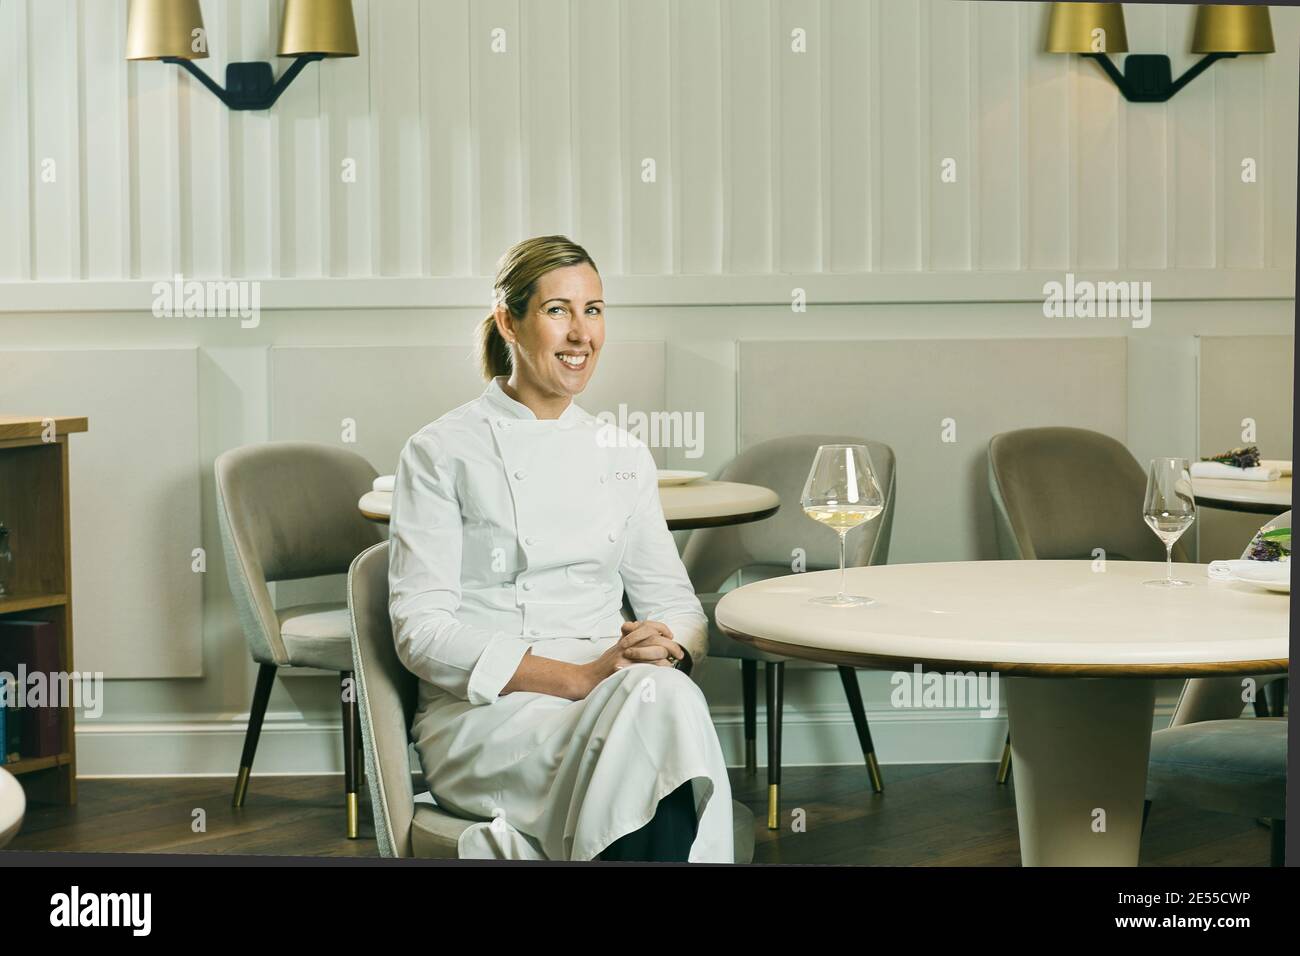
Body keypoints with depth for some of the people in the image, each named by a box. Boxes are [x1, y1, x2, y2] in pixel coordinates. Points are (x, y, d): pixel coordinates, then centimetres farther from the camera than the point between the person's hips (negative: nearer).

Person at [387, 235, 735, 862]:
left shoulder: (623, 456, 16)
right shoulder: (441, 453, 1)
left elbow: (674, 601, 17)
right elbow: (421, 632, -6)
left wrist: (668, 652, -9)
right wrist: (579, 677, -17)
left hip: (606, 695, 4)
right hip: (482, 714, -4)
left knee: (664, 691, -33)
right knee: (656, 702, -33)